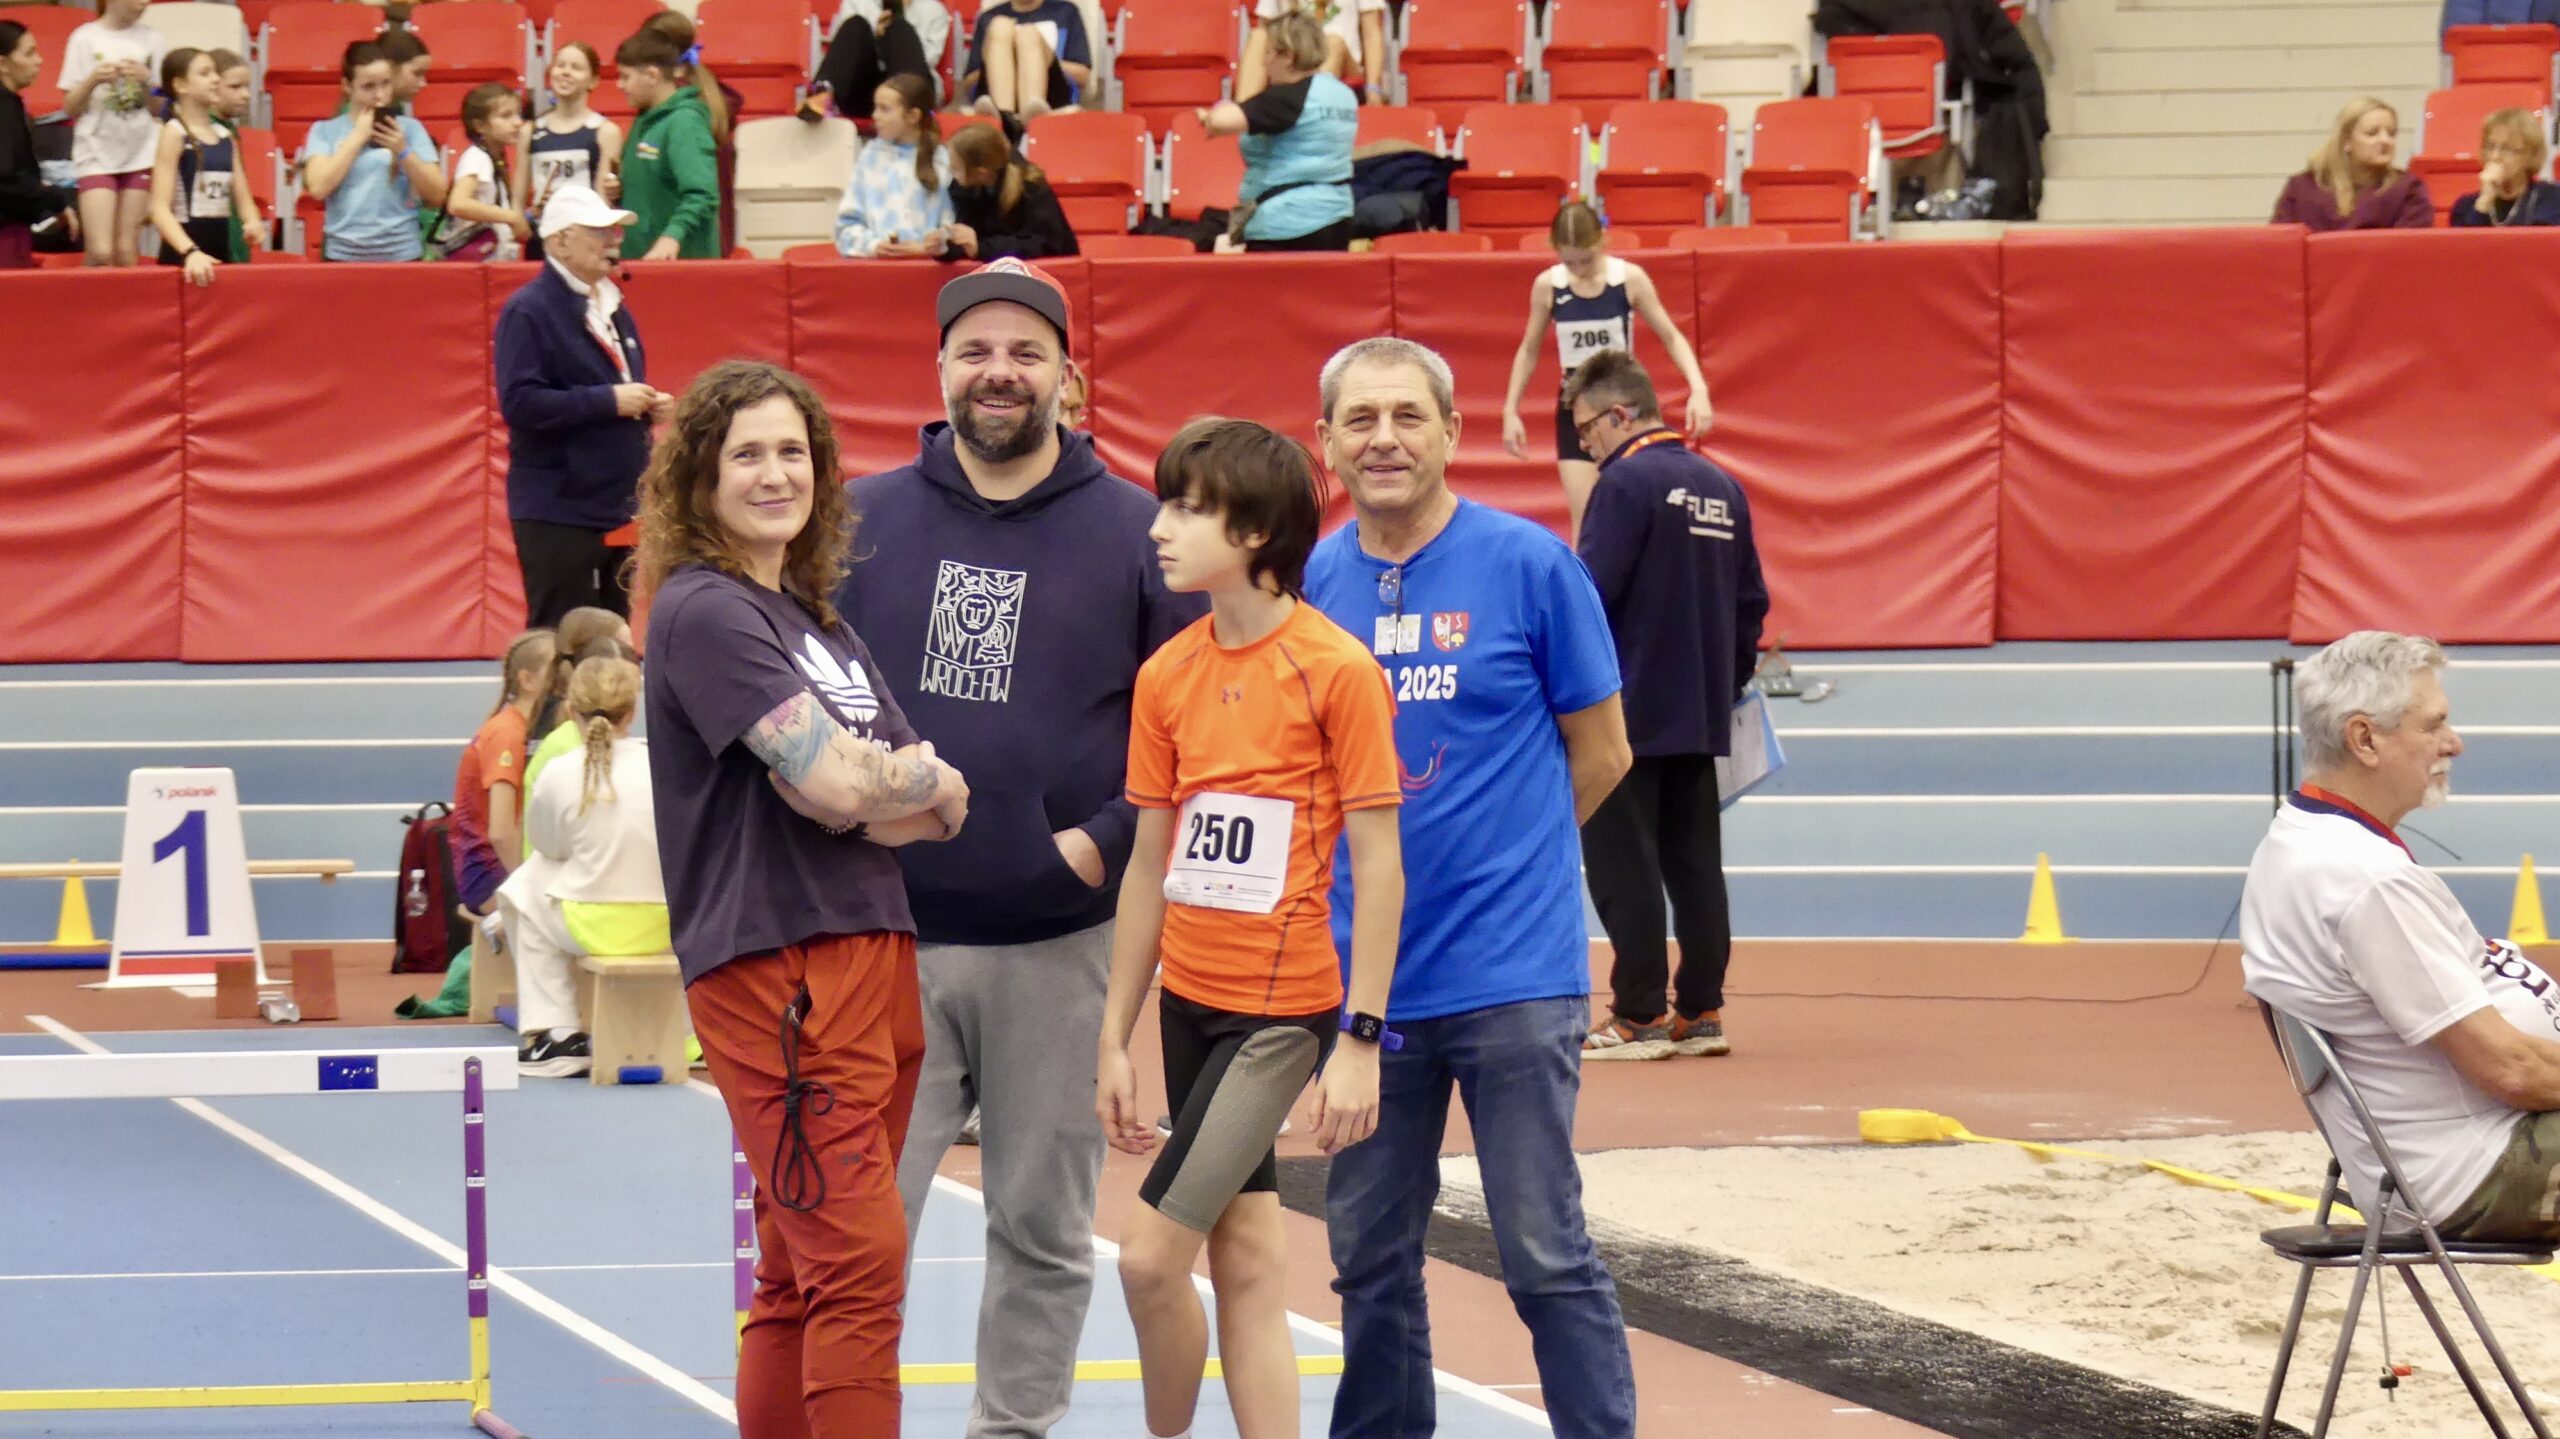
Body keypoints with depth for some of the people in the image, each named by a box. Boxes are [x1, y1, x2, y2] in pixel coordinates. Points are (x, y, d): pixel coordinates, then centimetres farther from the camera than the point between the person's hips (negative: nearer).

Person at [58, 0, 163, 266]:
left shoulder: (152, 41, 5)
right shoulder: (85, 39, 0)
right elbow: (69, 108, 2)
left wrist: (147, 80, -11)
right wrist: (93, 80, -16)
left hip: (140, 152, 2)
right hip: (97, 154, -2)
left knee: (127, 252, 0)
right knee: (100, 252, -13)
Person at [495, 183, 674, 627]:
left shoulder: (612, 307, 16)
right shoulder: (528, 311, -11)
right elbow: (520, 403, -20)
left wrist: (649, 406, 5)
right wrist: (609, 401, -21)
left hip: (615, 505, 8)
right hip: (557, 511, -8)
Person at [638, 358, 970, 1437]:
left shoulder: (821, 622, 19)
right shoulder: (704, 612, -7)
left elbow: (946, 805, 12)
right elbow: (836, 785, -17)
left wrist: (881, 786, -9)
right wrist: (916, 778, 4)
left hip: (875, 954, 8)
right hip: (775, 971, -8)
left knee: (801, 1283, 10)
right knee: (860, 1268, -14)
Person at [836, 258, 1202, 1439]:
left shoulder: (1137, 535, 3)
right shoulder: (861, 522, 7)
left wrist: (1111, 840, -7)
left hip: (1058, 950, 0)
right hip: (883, 935, 0)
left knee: (1045, 1230, 9)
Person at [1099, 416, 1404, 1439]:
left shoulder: (1336, 669, -12)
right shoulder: (1168, 675, 5)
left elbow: (1379, 864, -11)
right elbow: (1150, 867, 10)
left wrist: (1360, 1039, -15)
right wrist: (1113, 1041, 10)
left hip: (1283, 1008, -6)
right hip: (1191, 999, 6)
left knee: (1151, 1255, -9)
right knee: (1245, 1257, 9)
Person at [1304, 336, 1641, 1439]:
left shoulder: (1529, 564, -5)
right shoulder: (1311, 581, 5)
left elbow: (1600, 755, 3)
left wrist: (1494, 850, 7)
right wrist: (1383, 863, 8)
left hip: (1512, 974, -4)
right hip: (1361, 975, 4)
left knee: (1547, 1258, -3)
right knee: (1370, 1264, 11)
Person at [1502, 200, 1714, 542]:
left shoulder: (1630, 279, -11)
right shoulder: (1547, 286, -7)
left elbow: (1671, 337, -4)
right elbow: (1529, 350, 7)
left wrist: (1698, 390, -17)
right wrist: (1511, 411, 4)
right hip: (1575, 409, 1)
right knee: (1583, 521, -8)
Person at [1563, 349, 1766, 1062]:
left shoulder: (1627, 483, -13)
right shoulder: (1722, 487, 12)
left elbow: (1588, 594, -18)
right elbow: (1752, 601, 15)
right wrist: (1729, 682, 21)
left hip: (1628, 715, -8)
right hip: (1701, 718, 8)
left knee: (1622, 867, -2)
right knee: (1695, 864, 11)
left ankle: (1640, 1016, -1)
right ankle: (1701, 1012, 12)